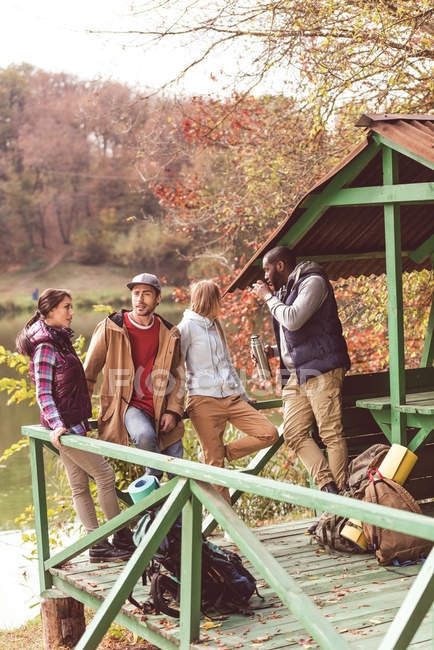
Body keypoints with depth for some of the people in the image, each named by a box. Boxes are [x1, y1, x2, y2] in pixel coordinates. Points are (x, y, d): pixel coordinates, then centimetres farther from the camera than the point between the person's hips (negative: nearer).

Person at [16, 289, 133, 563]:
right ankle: (123, 539, 3)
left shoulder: (60, 340, 15)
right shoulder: (45, 346, -14)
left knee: (80, 485, 10)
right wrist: (56, 424, -28)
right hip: (65, 425, -9)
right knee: (105, 474, -6)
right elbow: (43, 392, -18)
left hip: (74, 422, 9)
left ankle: (98, 545, 14)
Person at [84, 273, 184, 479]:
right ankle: (154, 476, -8)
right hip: (128, 406, -3)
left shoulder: (169, 334, 7)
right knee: (145, 435, -35)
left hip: (162, 409, 3)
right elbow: (88, 373, 2)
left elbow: (178, 377, 13)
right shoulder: (110, 329, -3)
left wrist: (173, 411, -1)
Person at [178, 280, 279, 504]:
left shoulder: (216, 325, 22)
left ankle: (225, 452, 7)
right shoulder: (188, 326, -1)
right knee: (213, 461, -6)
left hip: (230, 399, 7)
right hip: (204, 400, -7)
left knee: (270, 433, -9)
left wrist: (244, 397, 25)